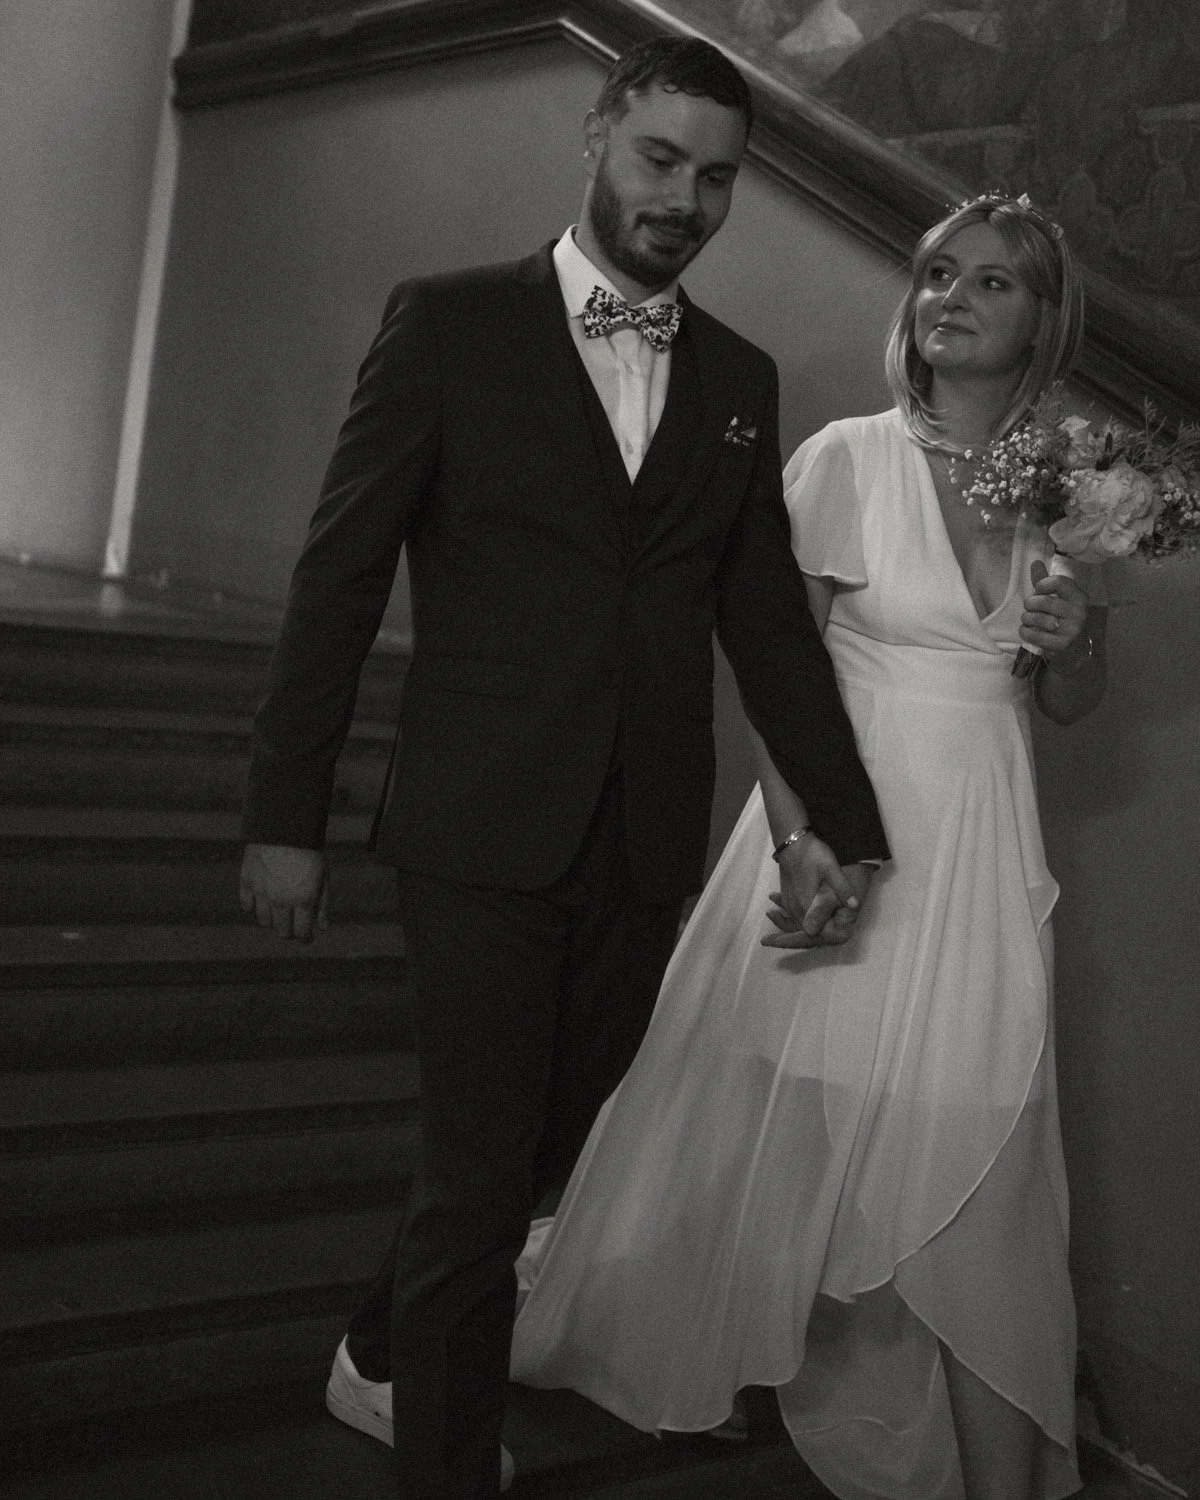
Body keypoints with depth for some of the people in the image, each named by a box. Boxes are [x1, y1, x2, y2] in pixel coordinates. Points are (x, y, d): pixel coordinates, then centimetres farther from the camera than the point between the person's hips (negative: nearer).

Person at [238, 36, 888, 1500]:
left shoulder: (740, 378, 11)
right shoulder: (450, 323, -2)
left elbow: (767, 609, 11)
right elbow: (339, 573, -3)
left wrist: (842, 820, 3)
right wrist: (284, 815, -5)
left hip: (647, 844, 5)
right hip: (484, 830, -4)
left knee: (553, 1145, 14)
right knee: (481, 1173, 0)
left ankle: (384, 1357, 39)